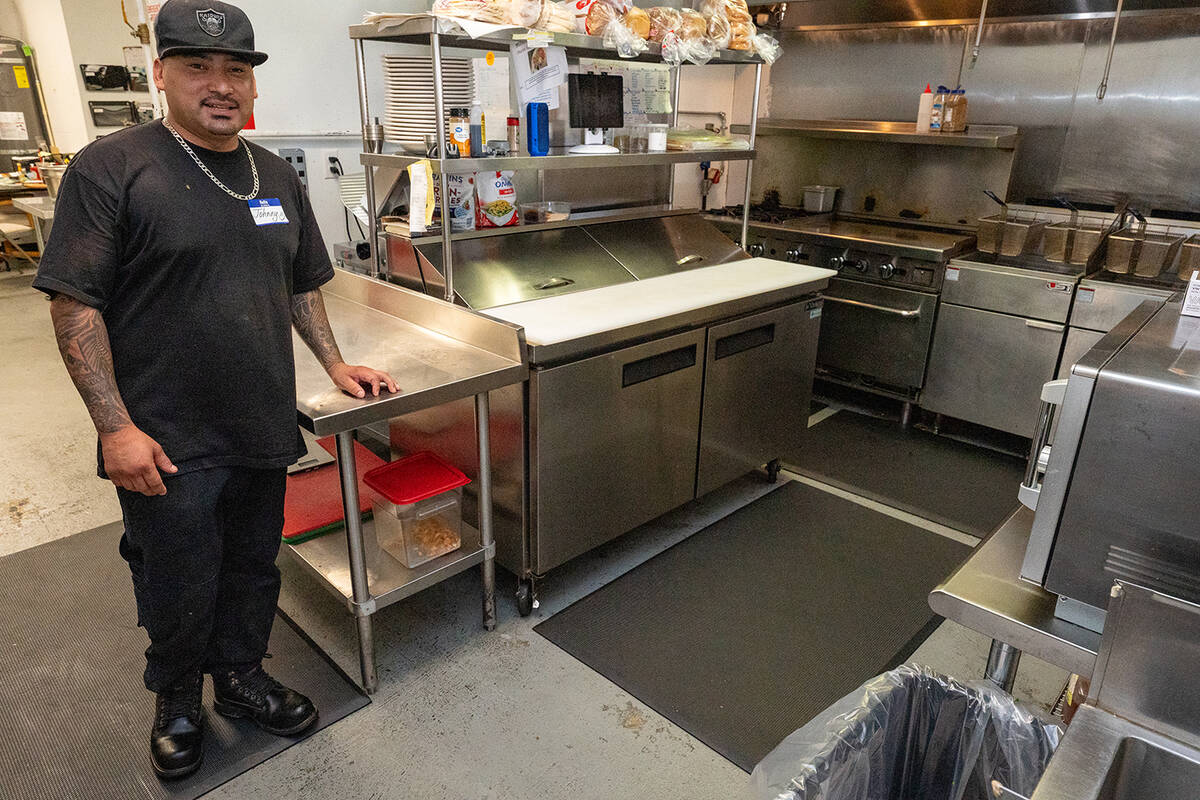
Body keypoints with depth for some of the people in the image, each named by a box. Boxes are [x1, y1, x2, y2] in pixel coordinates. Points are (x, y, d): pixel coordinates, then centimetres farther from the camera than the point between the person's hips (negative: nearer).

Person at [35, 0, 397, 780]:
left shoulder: (277, 176, 10)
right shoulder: (111, 168, -9)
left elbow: (301, 286, 18)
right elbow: (75, 303, -11)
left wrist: (336, 365, 8)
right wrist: (116, 427, -16)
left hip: (263, 428, 5)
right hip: (168, 442, -4)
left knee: (254, 570, 18)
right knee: (180, 590, 11)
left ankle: (241, 676, 42)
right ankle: (177, 703, 38)